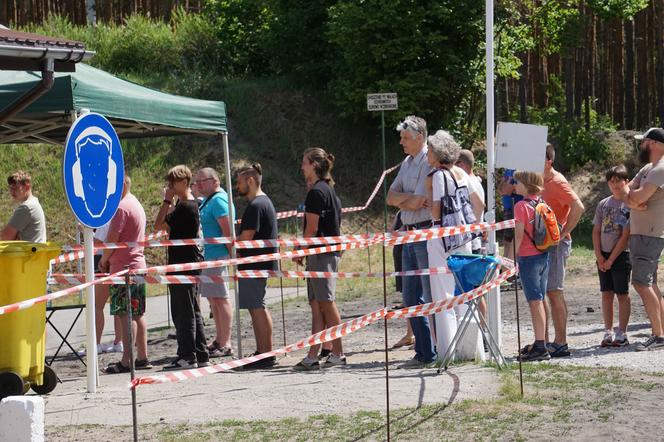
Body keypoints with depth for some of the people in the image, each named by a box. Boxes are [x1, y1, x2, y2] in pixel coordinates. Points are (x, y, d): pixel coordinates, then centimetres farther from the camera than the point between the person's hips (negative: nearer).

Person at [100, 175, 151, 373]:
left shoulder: (121, 207, -13)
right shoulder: (137, 205, 18)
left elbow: (112, 239, -16)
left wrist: (104, 260, -1)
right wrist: (109, 259, 16)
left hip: (123, 268, -10)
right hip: (138, 265, 10)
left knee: (126, 315, -10)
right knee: (138, 314, 11)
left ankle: (126, 361, -12)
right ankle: (142, 358, 13)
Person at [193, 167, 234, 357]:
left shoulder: (218, 200, -14)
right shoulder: (206, 201, 18)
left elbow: (227, 231, -19)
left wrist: (230, 254, -21)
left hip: (217, 255, -11)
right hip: (207, 256, 11)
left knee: (220, 299, -8)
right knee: (213, 299, 15)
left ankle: (225, 345, -7)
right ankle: (219, 340, 23)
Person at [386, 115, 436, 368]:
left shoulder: (429, 163, -12)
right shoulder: (407, 163, 16)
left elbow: (415, 203, -17)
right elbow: (391, 198, 11)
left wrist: (402, 201, 1)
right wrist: (408, 198, -7)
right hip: (410, 235, 9)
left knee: (432, 297, -6)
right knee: (411, 297, 11)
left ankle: (435, 354, -4)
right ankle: (424, 353, 16)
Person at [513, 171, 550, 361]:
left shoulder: (521, 206, -13)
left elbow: (519, 235, -16)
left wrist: (513, 258, -11)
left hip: (528, 258, -7)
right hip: (544, 256, 7)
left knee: (535, 302, -7)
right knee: (539, 301, 13)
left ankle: (540, 347, -8)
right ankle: (539, 344, 19)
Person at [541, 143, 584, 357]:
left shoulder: (557, 182, -13)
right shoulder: (541, 182, 15)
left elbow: (578, 207, -24)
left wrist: (564, 233, -20)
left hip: (555, 244, -9)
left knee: (554, 292, -8)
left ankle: (560, 343, -5)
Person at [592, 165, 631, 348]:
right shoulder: (603, 204, 9)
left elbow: (626, 236, -11)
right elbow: (596, 232, 8)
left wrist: (611, 259, -12)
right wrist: (599, 256, -3)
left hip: (621, 254, -5)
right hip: (603, 255, 5)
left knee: (622, 294, -1)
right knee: (606, 294, 7)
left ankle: (621, 334, 4)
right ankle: (608, 333, 12)